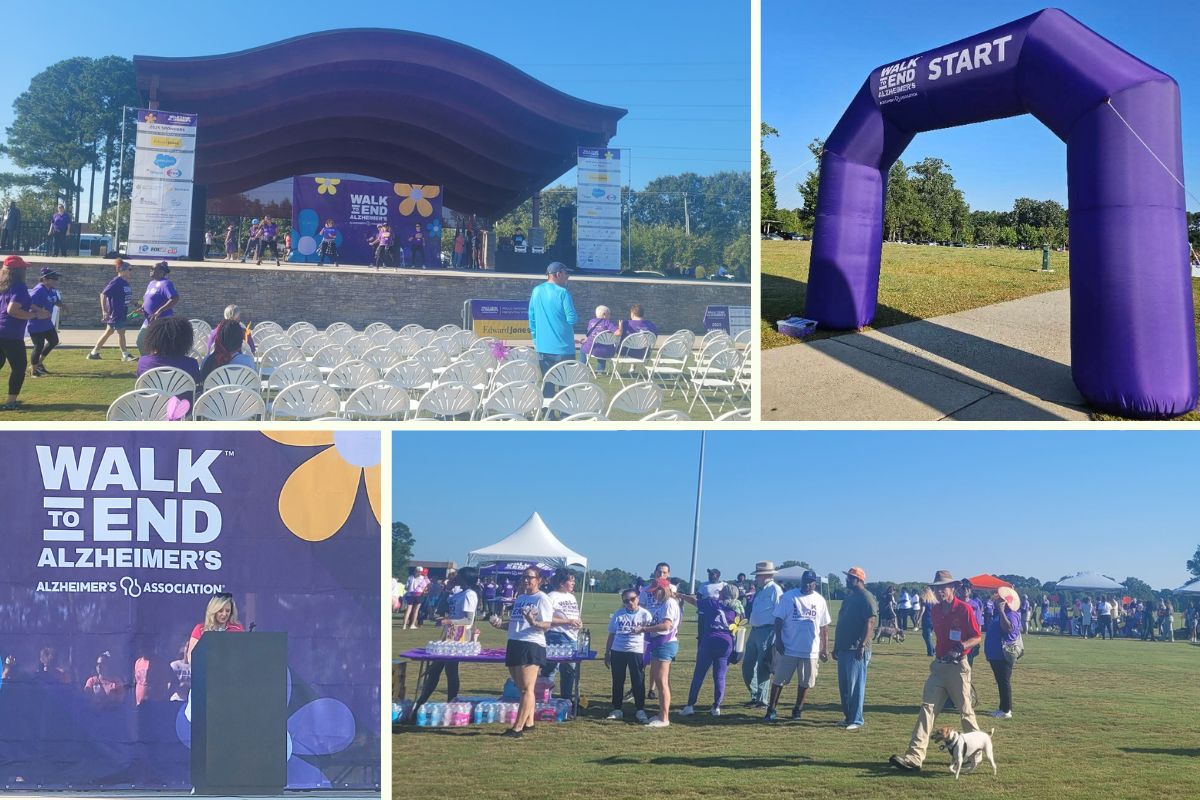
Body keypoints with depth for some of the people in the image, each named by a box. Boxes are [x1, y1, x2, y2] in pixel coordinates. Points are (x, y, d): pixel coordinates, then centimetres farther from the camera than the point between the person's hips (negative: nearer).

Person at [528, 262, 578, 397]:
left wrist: (535, 339, 20)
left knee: (547, 383, 11)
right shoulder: (563, 293, -12)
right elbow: (572, 319, -15)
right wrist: (577, 317, 8)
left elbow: (532, 318, 12)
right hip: (562, 347, -6)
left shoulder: (537, 291, 6)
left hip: (542, 347, 6)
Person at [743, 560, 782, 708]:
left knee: (762, 668, -5)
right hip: (754, 630, 9)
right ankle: (755, 696, 24)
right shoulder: (759, 590, 17)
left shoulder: (775, 590, -11)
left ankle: (762, 700, 3)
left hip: (767, 632, -9)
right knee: (747, 665, 12)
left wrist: (775, 635, -19)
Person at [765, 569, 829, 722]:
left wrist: (825, 649, 8)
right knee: (779, 679, -1)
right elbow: (779, 619, -2)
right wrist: (778, 640, -10)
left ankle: (797, 710, 22)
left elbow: (824, 626, 10)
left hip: (810, 650, 2)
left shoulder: (820, 601, 6)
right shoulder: (788, 596, -2)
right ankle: (771, 710, 3)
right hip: (788, 648, -2)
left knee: (805, 682, 8)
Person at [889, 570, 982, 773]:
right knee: (927, 708, -5)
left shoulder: (964, 609, -10)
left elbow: (977, 638, -9)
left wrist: (960, 647, -24)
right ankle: (914, 757, -12)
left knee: (965, 710, 6)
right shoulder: (936, 610, 10)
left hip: (958, 666, -6)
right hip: (939, 665, 6)